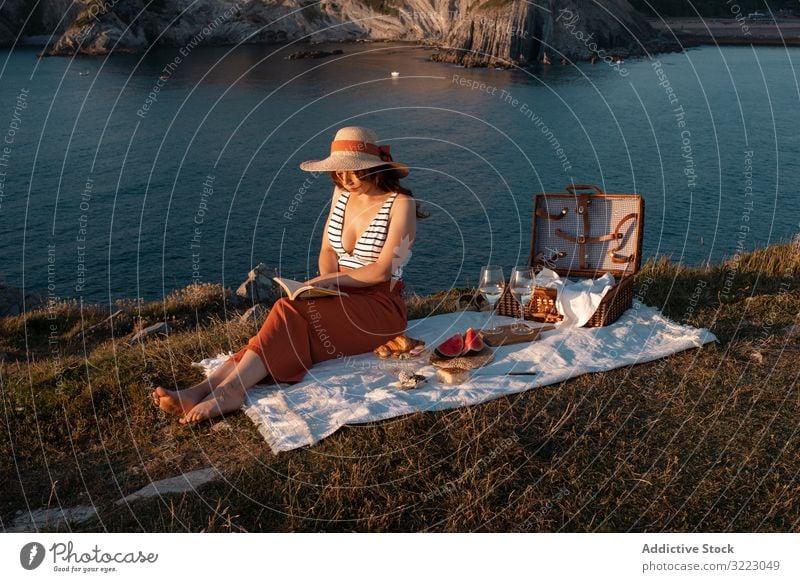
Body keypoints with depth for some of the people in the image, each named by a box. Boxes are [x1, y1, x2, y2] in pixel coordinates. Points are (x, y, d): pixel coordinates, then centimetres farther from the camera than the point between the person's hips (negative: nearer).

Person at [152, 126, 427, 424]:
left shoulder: (401, 204, -10)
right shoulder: (342, 193, 10)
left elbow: (382, 270, -14)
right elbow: (327, 249, 14)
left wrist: (332, 279, -17)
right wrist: (327, 285, -5)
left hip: (380, 307, -6)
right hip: (341, 300, 6)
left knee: (290, 311, -30)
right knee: (287, 334, -24)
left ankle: (232, 389, -37)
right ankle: (203, 389, -38)